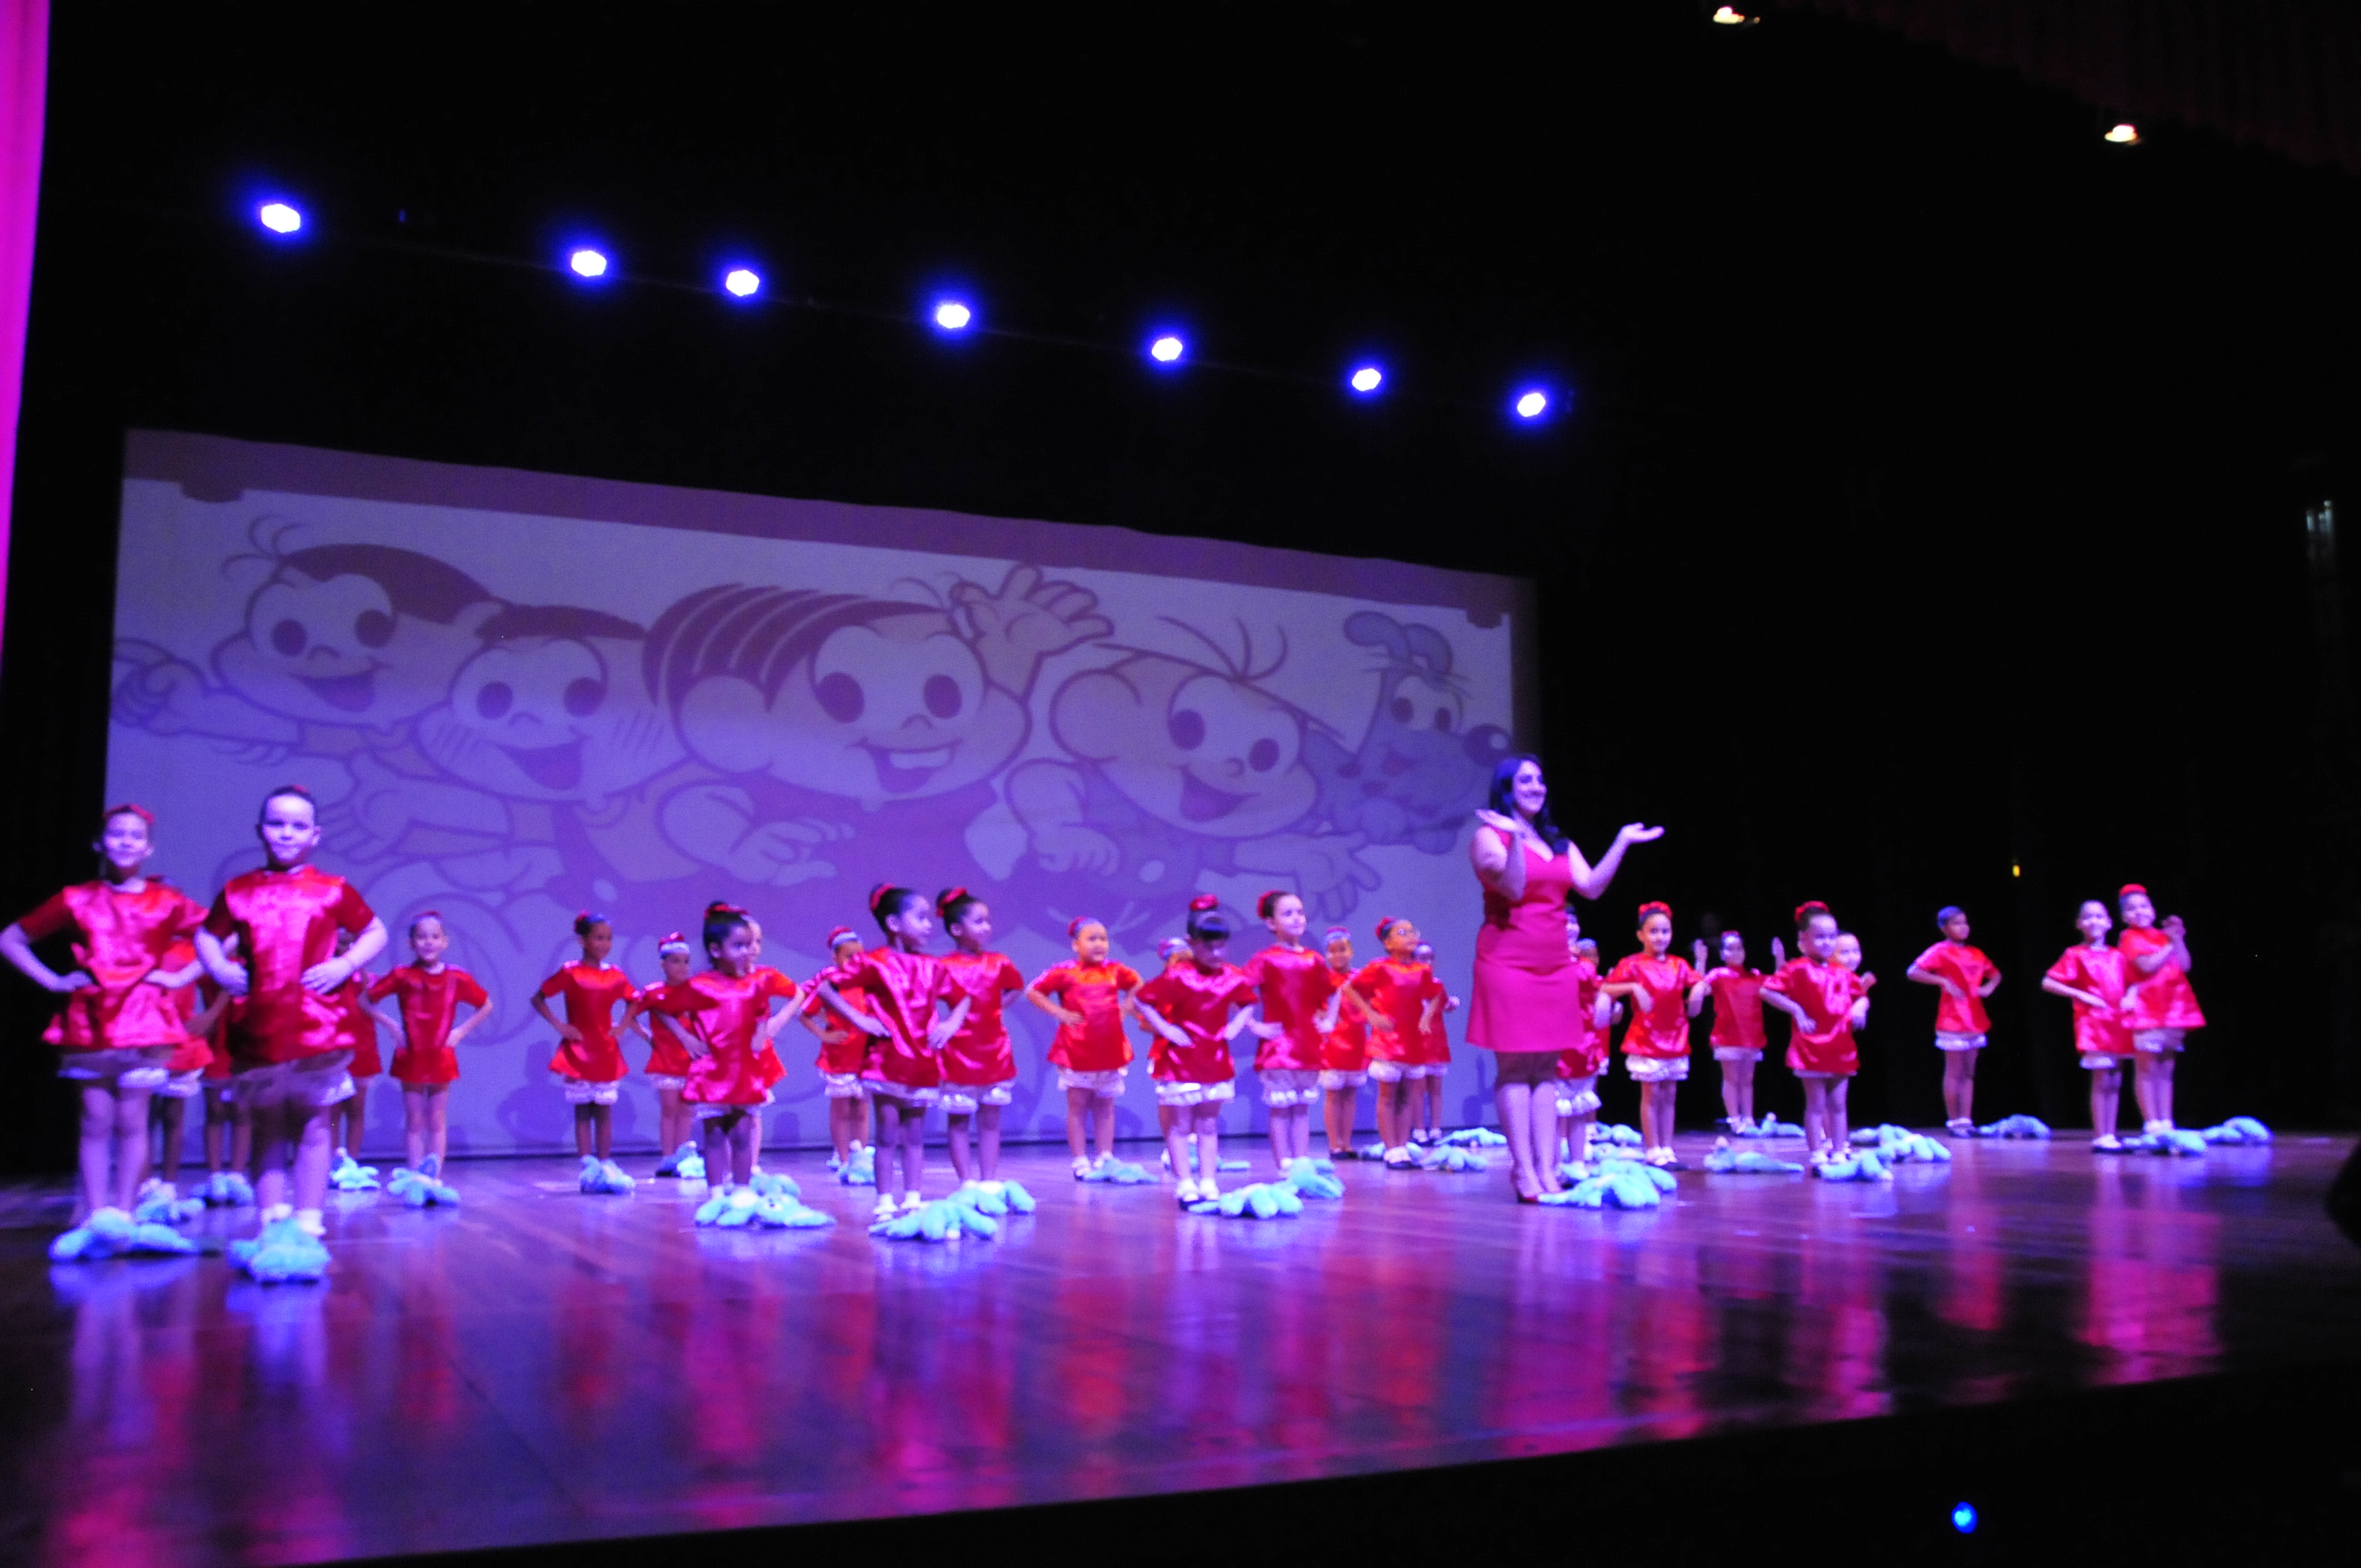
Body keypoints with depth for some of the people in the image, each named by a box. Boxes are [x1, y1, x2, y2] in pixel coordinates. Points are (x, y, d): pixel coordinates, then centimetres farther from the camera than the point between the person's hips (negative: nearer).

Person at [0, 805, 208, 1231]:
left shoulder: (166, 902, 2)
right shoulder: (76, 900, 5)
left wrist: (179, 978, -4)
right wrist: (52, 981, 1)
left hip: (143, 1021, -1)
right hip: (89, 1023, 1)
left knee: (131, 1123, 0)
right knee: (95, 1122, 2)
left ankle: (123, 1215, 6)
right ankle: (96, 1216, 6)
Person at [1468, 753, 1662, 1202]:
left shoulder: (1560, 845, 16)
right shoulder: (1490, 837, -2)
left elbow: (1591, 887, 1)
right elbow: (1512, 888, -17)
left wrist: (1621, 843, -3)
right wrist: (1514, 838, -27)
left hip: (1555, 965, 6)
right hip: (1508, 962, -6)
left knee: (1546, 1068, 5)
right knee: (1514, 1067, -5)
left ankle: (1547, 1168, 6)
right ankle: (1524, 1169, -3)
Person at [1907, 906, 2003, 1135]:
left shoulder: (1975, 953, 12)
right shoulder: (1940, 951, -7)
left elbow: (1995, 974, 26)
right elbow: (1912, 972, -17)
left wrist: (1989, 987, 5)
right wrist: (1944, 981, -20)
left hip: (1975, 1021, 6)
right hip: (1953, 1021, -6)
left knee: (1969, 1073, 8)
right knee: (1954, 1072, -2)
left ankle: (1966, 1121, 11)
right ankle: (1953, 1122, 4)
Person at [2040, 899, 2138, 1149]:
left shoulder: (2118, 956, 11)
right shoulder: (2075, 955, -2)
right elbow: (2047, 983, -6)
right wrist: (2081, 995, -14)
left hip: (2119, 1023, 5)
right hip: (2094, 1023, -5)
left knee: (2115, 1082, 7)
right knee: (2101, 1081, -7)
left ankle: (2111, 1136, 13)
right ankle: (2101, 1138, -4)